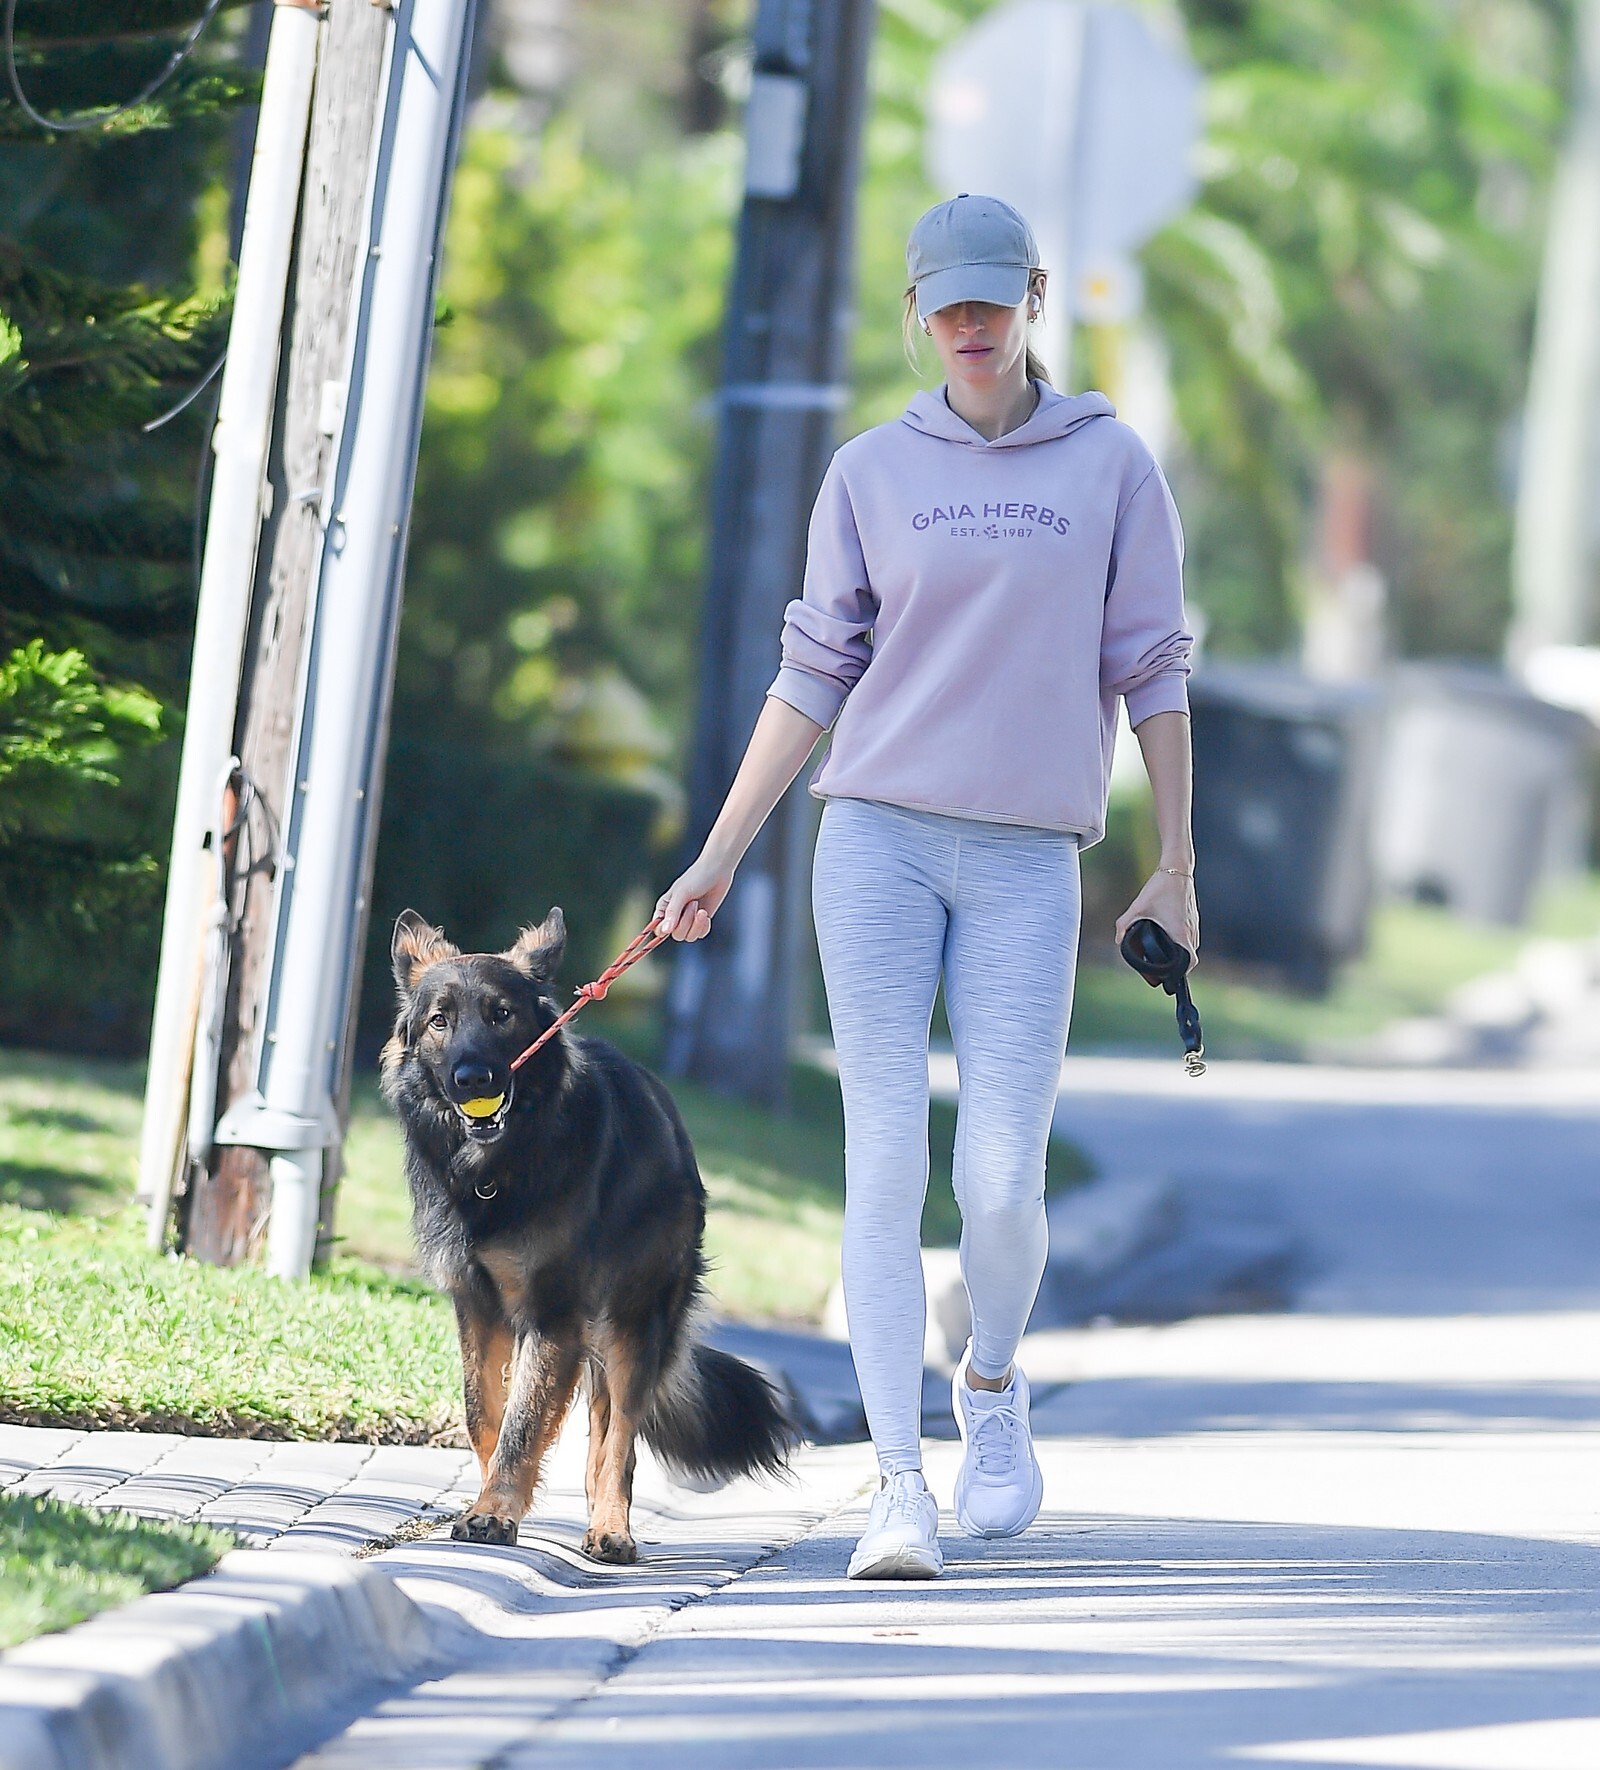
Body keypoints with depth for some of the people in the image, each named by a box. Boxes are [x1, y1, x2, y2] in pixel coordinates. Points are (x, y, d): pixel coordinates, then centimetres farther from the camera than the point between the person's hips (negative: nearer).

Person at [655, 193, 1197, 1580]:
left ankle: (991, 1385, 25)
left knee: (1003, 1181, -7)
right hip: (878, 842, 1)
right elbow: (814, 678, 10)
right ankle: (900, 1486, -7)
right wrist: (720, 855, 6)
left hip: (1027, 864, -1)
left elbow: (1150, 671, 7)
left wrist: (1176, 869, 5)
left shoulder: (1112, 467, 6)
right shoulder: (871, 474, 8)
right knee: (887, 1165, -7)